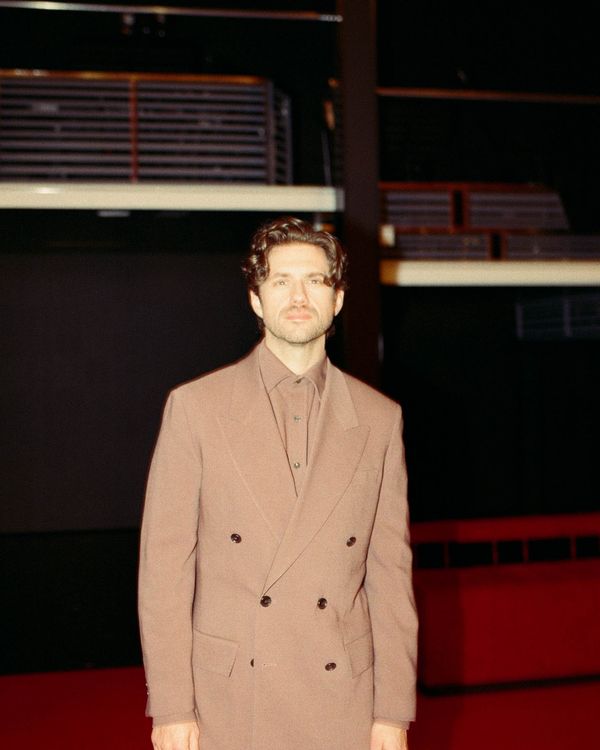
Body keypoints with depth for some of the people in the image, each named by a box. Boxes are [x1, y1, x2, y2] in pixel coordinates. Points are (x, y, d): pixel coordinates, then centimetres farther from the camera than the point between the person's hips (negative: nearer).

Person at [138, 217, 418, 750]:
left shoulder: (379, 419, 5)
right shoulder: (195, 406, -1)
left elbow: (391, 572, 5)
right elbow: (165, 564, -2)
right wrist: (170, 707, -6)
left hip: (343, 707, 2)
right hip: (228, 706, -1)